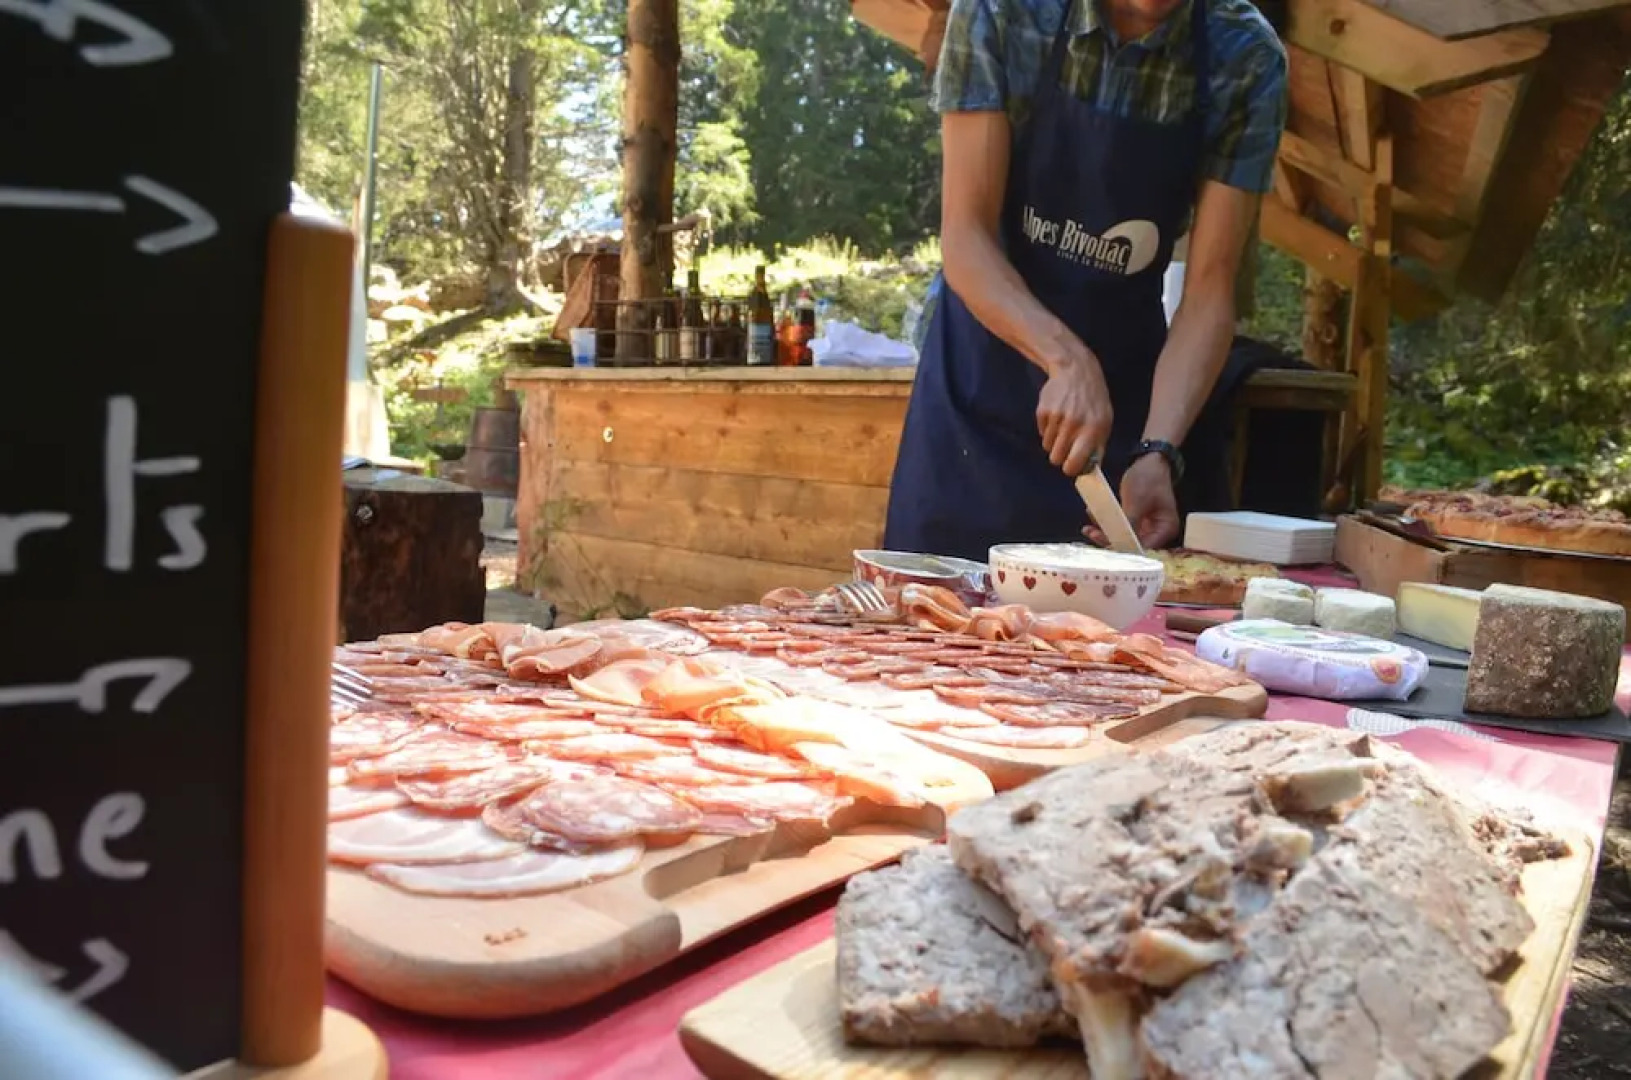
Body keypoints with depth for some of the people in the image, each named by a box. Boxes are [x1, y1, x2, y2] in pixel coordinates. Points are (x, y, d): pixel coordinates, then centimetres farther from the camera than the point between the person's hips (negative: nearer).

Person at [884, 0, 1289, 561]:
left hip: (1128, 383, 1)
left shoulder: (1247, 60, -10)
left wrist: (1157, 451, -25)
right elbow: (964, 236, -17)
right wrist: (1066, 359, -32)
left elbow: (1209, 290, -12)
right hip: (981, 382, -1)